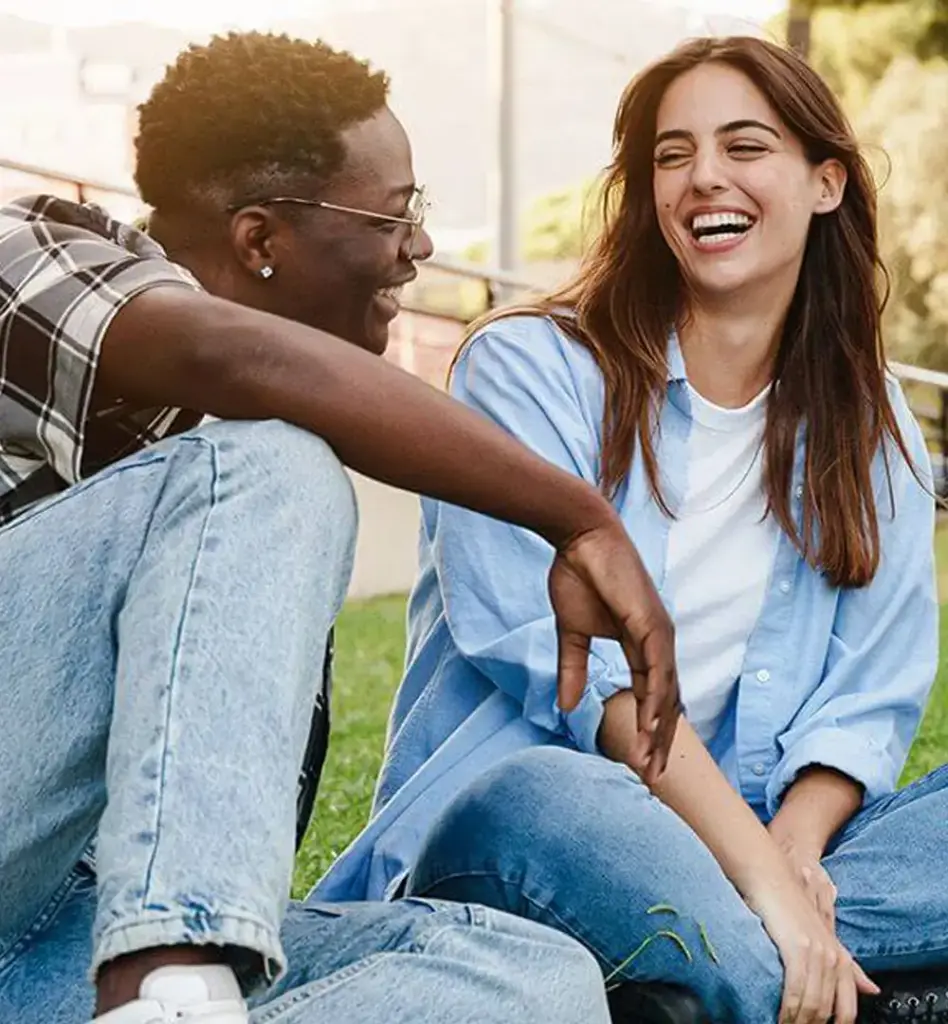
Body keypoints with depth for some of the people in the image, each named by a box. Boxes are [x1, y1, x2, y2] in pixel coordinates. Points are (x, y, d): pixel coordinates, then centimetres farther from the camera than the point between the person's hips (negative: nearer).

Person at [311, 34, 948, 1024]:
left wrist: (792, 853, -16)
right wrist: (756, 869, -24)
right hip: (508, 821, -4)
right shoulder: (527, 368, -2)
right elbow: (560, 655, -14)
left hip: (764, 836, 5)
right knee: (540, 792, -40)